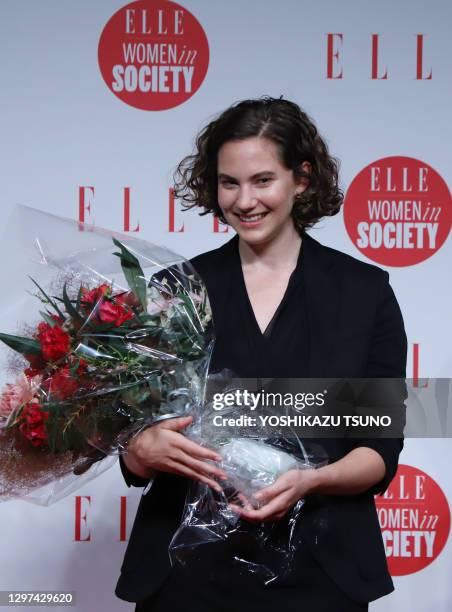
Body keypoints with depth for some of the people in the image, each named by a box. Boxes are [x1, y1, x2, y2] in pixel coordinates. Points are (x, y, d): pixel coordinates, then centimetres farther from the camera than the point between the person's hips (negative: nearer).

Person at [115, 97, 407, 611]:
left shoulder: (364, 290, 1)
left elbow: (381, 451, -1)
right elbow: (133, 458, 2)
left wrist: (309, 481, -19)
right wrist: (147, 450, -21)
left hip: (317, 569, 0)